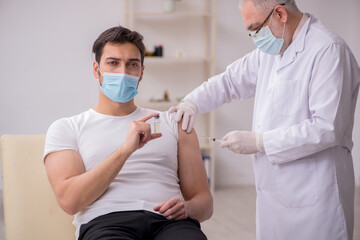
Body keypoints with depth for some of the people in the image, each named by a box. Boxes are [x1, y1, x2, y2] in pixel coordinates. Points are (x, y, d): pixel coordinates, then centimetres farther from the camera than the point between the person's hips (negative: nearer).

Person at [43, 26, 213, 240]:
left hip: (169, 222, 3)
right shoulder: (66, 128, 17)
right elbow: (69, 200, -1)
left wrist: (186, 207, -5)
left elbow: (204, 201, 20)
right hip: (106, 223, -2)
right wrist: (125, 149, -9)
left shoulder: (174, 124, 24)